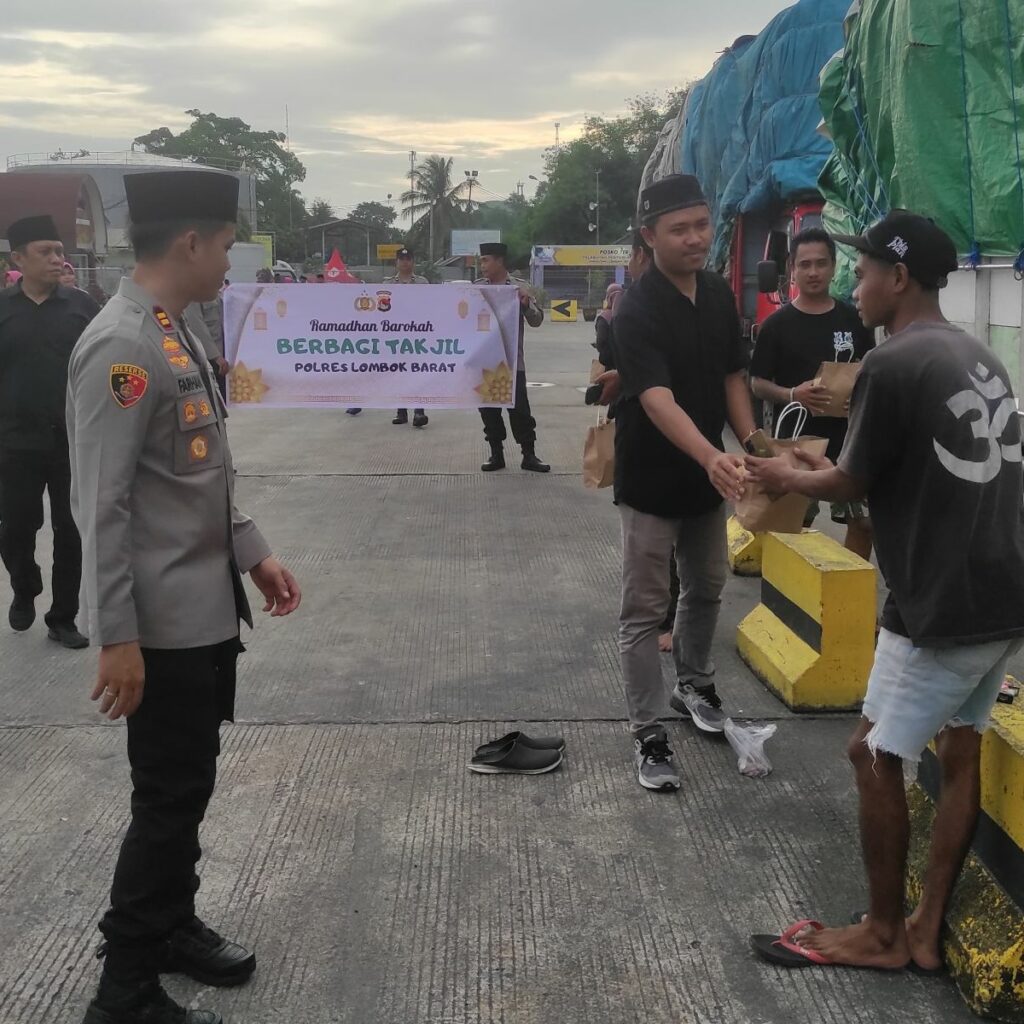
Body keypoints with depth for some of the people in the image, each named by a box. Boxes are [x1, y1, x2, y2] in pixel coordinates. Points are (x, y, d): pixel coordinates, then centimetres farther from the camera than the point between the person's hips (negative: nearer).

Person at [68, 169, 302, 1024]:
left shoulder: (177, 333, 10)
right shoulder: (120, 348, -20)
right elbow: (102, 506, -22)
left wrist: (253, 552, 16)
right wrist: (117, 637, -21)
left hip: (208, 609, 9)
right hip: (164, 624, -9)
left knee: (189, 786, 20)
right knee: (169, 798, 1)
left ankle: (174, 927, 38)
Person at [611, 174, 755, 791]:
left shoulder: (721, 295, 1)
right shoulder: (638, 311, -22)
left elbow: (733, 376, 8)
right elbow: (657, 400, -34)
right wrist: (711, 457, -49)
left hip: (710, 477, 7)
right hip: (652, 482, -7)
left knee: (708, 588, 22)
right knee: (646, 610, 1)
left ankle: (694, 684, 44)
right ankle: (649, 734, 10)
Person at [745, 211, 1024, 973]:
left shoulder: (894, 365, -15)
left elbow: (852, 485, -7)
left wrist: (790, 478, 13)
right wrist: (835, 462, 28)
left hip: (942, 607, -9)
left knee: (876, 755, 5)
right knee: (961, 754, 13)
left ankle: (884, 934, 17)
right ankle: (928, 931, 22)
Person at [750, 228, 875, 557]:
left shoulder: (852, 319, 4)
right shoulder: (777, 324, -4)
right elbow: (758, 384, -2)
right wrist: (792, 394, -21)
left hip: (848, 439, 3)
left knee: (864, 521, 5)